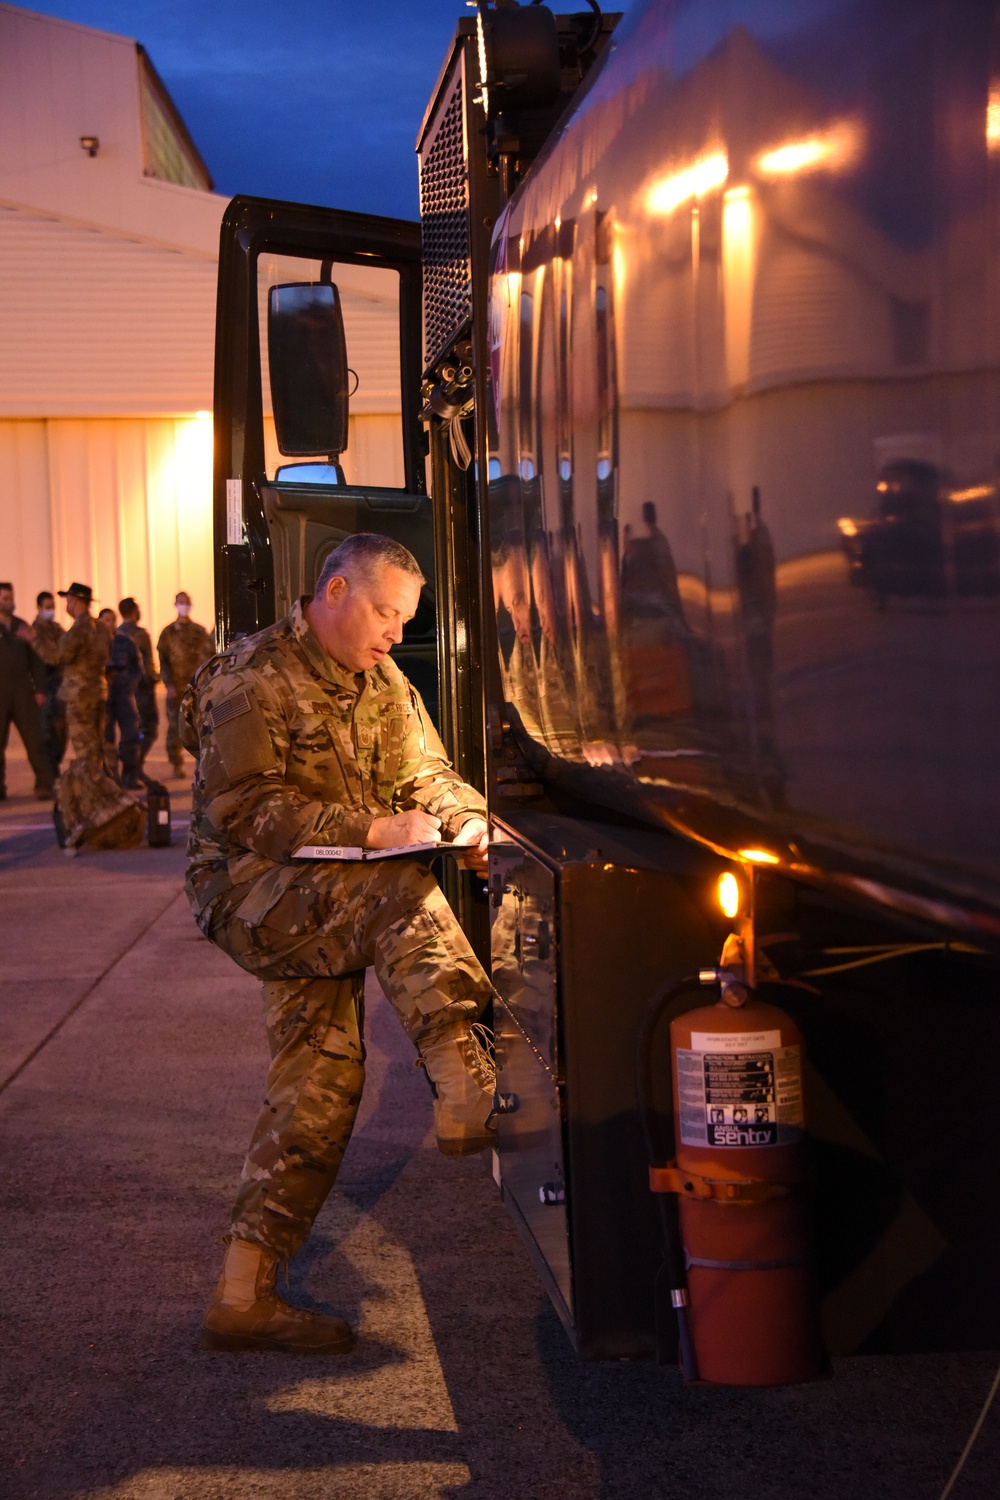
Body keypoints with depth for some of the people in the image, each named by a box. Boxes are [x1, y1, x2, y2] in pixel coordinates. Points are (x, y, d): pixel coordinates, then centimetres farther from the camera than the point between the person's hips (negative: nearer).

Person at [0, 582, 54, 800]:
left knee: (34, 739, -3)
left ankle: (44, 784, -3)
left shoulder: (22, 626, 11)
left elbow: (35, 659, 11)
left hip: (23, 691, 2)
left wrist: (39, 689, 4)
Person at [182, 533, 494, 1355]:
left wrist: (466, 819, -9)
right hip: (251, 894, -8)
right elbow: (246, 811, -22)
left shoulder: (381, 683, 13)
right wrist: (373, 830, -28)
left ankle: (244, 1294, 6)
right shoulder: (253, 680, -13)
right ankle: (471, 1101, -36)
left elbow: (428, 772, 15)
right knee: (403, 897, -33)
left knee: (321, 1083, 1)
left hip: (333, 902, 8)